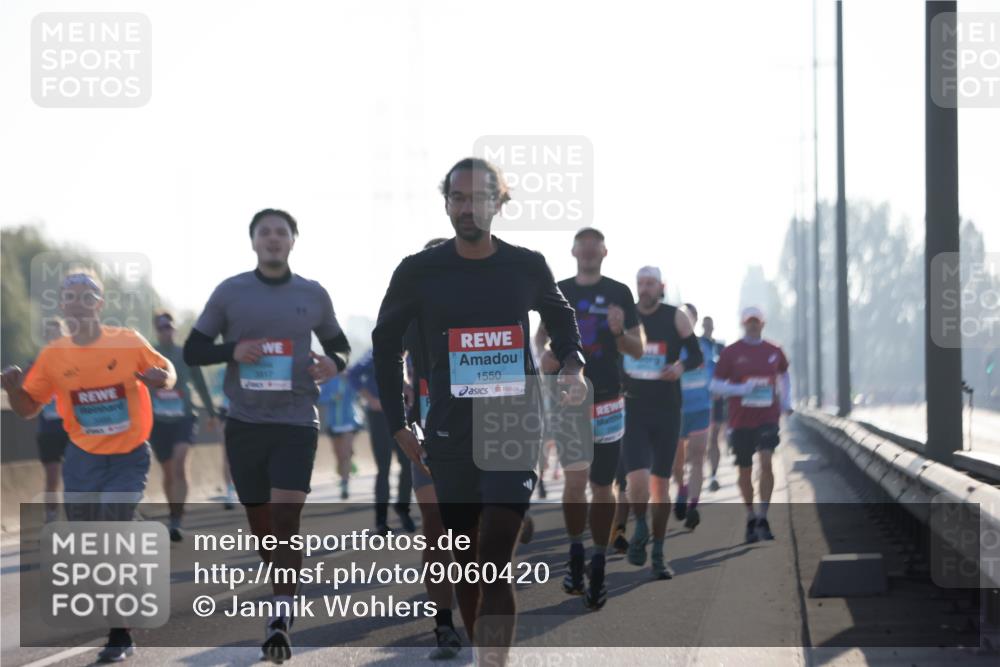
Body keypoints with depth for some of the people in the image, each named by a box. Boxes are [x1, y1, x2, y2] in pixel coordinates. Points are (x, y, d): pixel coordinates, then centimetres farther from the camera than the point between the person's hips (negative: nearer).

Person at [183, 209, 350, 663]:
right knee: (260, 523, 9)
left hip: (297, 421, -1)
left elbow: (338, 344, 19)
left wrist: (334, 362, -5)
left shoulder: (313, 295, 5)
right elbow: (192, 351, 6)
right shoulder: (230, 292, 3)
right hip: (245, 421, 1)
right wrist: (232, 351, -14)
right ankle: (288, 592, 33)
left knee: (286, 515, -15)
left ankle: (281, 617, -14)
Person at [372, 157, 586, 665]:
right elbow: (386, 344, 11)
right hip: (449, 436, 2)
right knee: (465, 563, 10)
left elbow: (561, 319, 20)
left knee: (494, 565, -13)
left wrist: (573, 365, 0)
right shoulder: (420, 271, 0)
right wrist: (398, 425, 7)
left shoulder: (527, 267, 0)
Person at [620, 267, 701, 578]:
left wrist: (681, 366, -18)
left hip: (666, 411, 0)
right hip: (632, 409, 0)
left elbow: (696, 354, 3)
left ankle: (658, 554, 18)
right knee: (637, 480, -17)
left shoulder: (675, 317, -1)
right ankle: (640, 528, 12)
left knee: (661, 484, 6)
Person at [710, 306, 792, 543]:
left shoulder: (774, 351, 8)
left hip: (768, 418, 0)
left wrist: (786, 401, 16)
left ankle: (763, 518, -13)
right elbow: (716, 385, -1)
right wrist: (741, 389, -16)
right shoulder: (731, 352, 0)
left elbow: (784, 373, 28)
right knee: (745, 470, 7)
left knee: (766, 462, -17)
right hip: (741, 420, 0)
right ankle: (750, 518, 24)